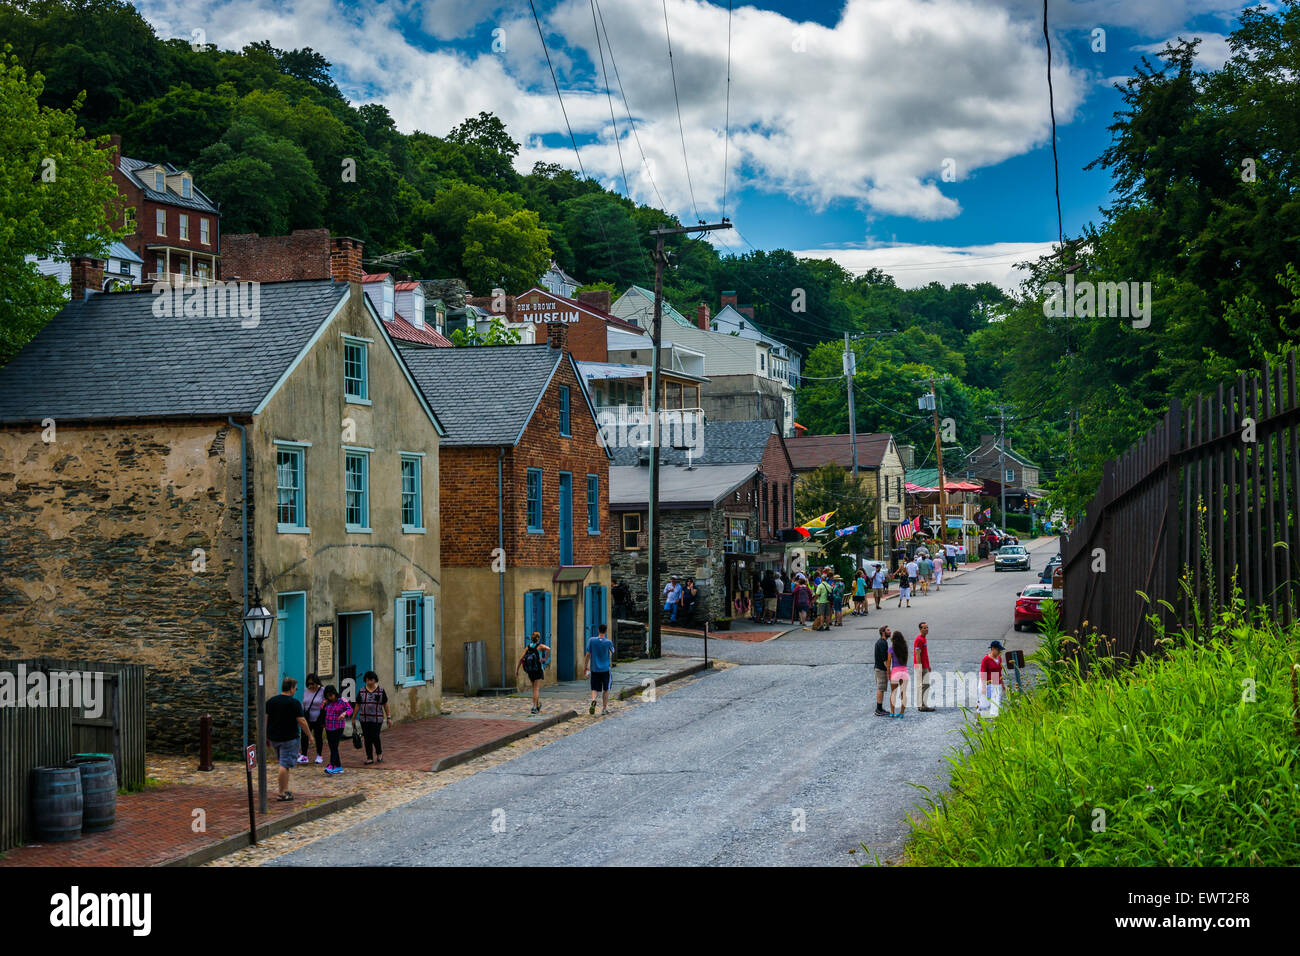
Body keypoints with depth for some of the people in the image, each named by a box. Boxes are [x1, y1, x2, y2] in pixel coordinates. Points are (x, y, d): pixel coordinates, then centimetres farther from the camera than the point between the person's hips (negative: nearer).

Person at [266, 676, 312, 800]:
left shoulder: (270, 701, 7)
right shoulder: (294, 703, -11)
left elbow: (265, 719, 8)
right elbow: (301, 721, -13)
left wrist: (266, 737, 15)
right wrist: (309, 734, -1)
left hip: (273, 738, 6)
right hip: (289, 738, -6)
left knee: (284, 762, 19)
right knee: (285, 764, -5)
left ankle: (285, 789, 18)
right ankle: (282, 793, -6)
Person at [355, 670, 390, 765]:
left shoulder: (381, 691, 0)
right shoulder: (361, 692, 4)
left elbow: (385, 705, 4)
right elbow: (357, 705, 8)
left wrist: (389, 717, 3)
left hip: (377, 719, -2)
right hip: (364, 719, 2)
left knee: (375, 737, -7)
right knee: (367, 739, 4)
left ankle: (379, 753, 20)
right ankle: (369, 758, 12)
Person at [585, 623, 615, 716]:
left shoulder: (592, 641, -5)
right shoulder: (608, 642, -7)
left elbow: (588, 655, -4)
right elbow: (612, 652, 12)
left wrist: (586, 668, 4)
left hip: (594, 669, 1)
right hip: (605, 669, -1)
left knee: (594, 689, 6)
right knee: (606, 689, 13)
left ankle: (593, 700, -24)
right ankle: (604, 708, 14)